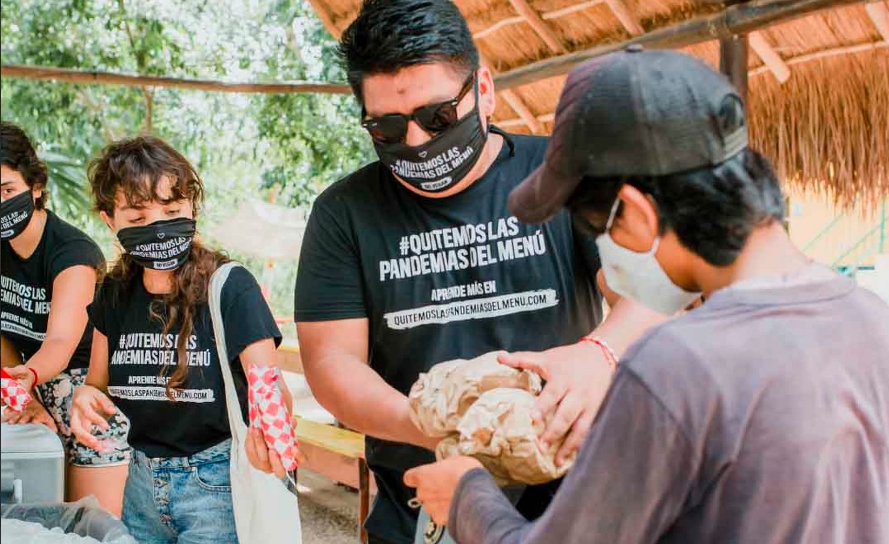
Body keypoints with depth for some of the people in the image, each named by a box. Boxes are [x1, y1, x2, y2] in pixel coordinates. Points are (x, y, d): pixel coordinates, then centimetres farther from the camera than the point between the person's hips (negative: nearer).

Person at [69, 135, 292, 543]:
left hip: (216, 483, -5)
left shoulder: (230, 288, -16)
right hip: (142, 483, 5)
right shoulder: (115, 293, 0)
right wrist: (85, 397, -12)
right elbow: (99, 383, 11)